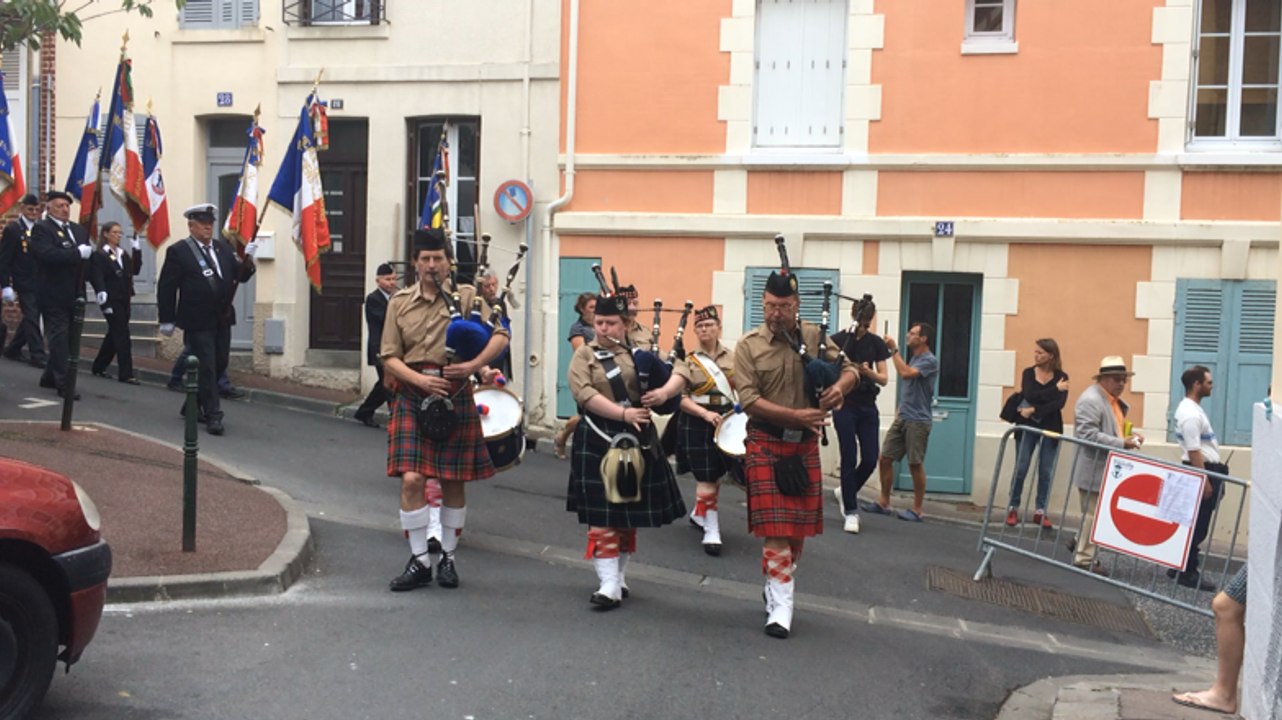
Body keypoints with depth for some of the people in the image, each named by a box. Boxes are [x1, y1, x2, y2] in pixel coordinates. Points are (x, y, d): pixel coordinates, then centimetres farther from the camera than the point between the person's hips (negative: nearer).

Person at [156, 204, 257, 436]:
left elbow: (240, 276, 8)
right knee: (206, 368, -5)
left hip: (222, 319, 6)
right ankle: (213, 416, 0)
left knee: (219, 365, 14)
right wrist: (167, 320, -8)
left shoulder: (223, 247, 9)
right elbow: (166, 288, -7)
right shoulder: (178, 251, -7)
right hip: (197, 321, -6)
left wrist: (248, 260, -12)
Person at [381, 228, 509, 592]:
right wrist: (419, 379, -13)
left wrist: (474, 364, -19)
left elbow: (501, 334, -3)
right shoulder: (400, 302, 7)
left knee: (454, 481, 7)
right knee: (412, 479, -8)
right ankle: (419, 561, 5)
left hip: (455, 397, 0)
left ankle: (448, 558, 22)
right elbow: (389, 357, 5)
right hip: (413, 397, 1)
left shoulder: (467, 297, 4)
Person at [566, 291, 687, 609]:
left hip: (637, 440, 3)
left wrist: (665, 391, -20)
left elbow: (679, 372, 2)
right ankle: (609, 584, -2)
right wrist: (623, 413, -24)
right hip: (599, 441, -3)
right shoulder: (584, 355, 1)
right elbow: (584, 394, -15)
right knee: (601, 514, -5)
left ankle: (620, 575, 25)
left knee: (629, 511, 11)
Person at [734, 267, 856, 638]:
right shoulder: (748, 345, -7)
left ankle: (776, 587, 31)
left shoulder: (814, 336, 2)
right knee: (776, 527, -6)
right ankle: (781, 605, 1)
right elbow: (749, 400, -14)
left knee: (800, 526, 11)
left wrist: (839, 386, -17)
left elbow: (849, 369, 7)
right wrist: (796, 415, -23)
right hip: (767, 444, -4)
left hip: (805, 444, 4)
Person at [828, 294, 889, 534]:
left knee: (870, 459, 1)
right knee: (850, 459, -4)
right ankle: (851, 512, 6)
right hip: (845, 406, -4)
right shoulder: (838, 340, -6)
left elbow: (884, 379, 2)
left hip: (868, 407, 4)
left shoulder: (876, 343, 4)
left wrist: (867, 371, -17)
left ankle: (844, 491, 28)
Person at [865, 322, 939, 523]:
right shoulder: (913, 358, 17)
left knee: (915, 465, -1)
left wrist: (894, 349, -18)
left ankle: (917, 510, 8)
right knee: (884, 459, 5)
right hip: (902, 418, 8)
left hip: (918, 421, -8)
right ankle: (884, 503, 15)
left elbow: (905, 373, -25)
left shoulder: (930, 361, -11)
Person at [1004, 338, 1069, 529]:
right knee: (1021, 469, 1)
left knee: (1046, 471, 4)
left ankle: (1040, 511, 12)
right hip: (1027, 426, 0)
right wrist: (1055, 389, -16)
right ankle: (1013, 509, 9)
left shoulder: (1062, 377, 0)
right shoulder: (1028, 373, 0)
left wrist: (1034, 410, -19)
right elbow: (1029, 396, -16)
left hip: (1051, 429, 0)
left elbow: (1060, 403, -14)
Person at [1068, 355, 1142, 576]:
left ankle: (1080, 546, 28)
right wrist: (1122, 444, -28)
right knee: (1092, 515, -2)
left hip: (1106, 469, 10)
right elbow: (1089, 434, -25)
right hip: (1093, 470, -10)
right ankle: (1084, 559, 7)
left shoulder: (1114, 401, 15)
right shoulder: (1091, 400, -17)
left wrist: (1129, 436, 6)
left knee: (1096, 515, 16)